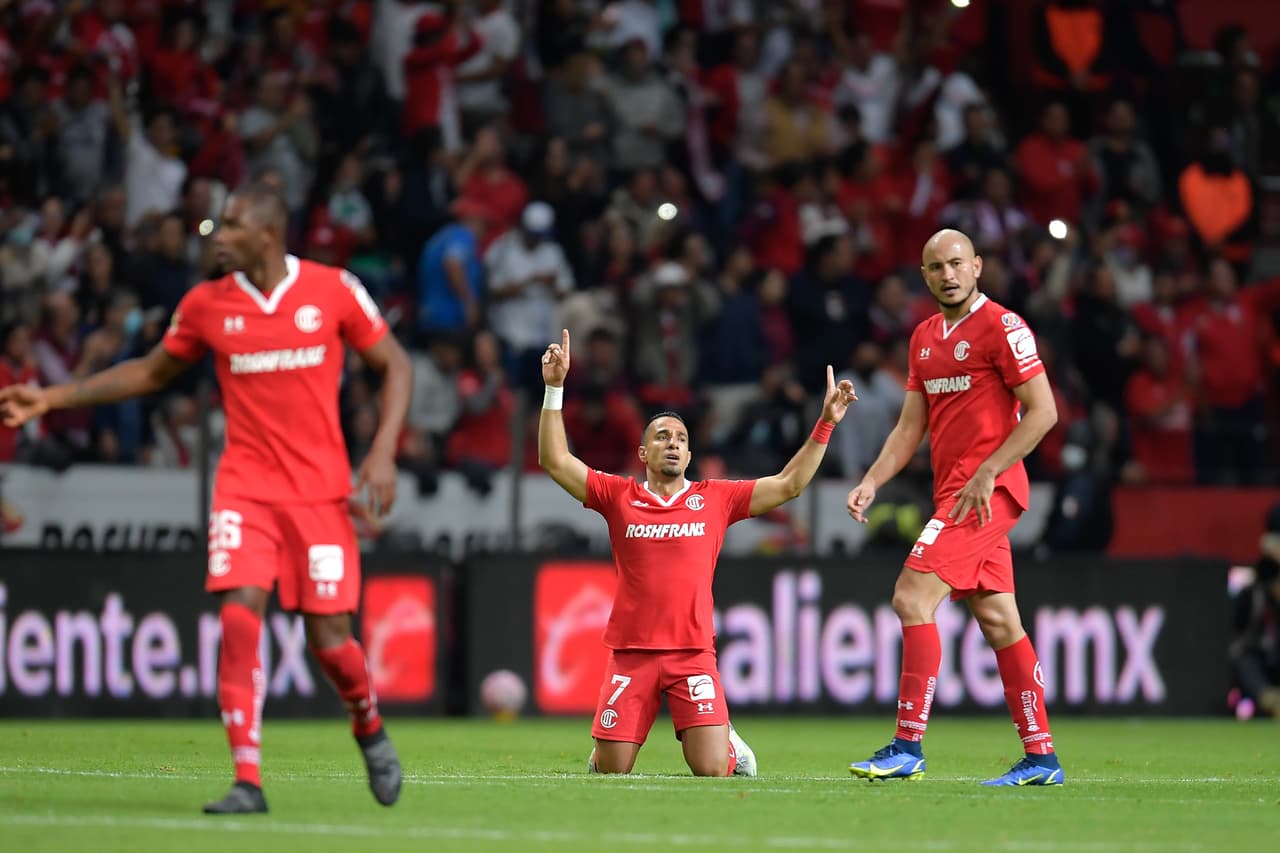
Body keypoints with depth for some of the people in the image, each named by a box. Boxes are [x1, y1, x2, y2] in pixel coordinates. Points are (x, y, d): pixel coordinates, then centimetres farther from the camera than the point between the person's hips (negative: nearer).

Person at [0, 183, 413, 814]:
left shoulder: (334, 290, -5)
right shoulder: (205, 305, 2)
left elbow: (394, 365, 4)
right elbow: (150, 372, 15)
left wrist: (383, 452, -9)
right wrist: (52, 398, 9)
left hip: (319, 489, -1)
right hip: (245, 487, 1)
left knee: (328, 636, -2)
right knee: (239, 617, -17)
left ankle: (370, 730, 31)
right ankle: (247, 781, -13)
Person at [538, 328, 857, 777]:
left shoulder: (715, 498, 8)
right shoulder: (619, 496, 6)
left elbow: (789, 484, 10)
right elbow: (555, 461, 1)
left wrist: (826, 423, 3)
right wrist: (554, 388, -7)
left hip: (694, 652, 0)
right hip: (631, 652, 0)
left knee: (712, 771, -11)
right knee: (610, 772, -4)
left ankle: (731, 746, 25)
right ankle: (601, 748, 32)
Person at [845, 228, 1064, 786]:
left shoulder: (1001, 327, -9)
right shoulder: (925, 338, 16)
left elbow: (1042, 411, -13)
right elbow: (911, 427, 19)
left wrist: (986, 474, -18)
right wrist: (871, 483, 5)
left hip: (987, 488, -8)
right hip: (954, 490, 8)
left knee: (912, 598, -16)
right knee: (997, 620, 8)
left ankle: (907, 747, -15)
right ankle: (1040, 756, 11)